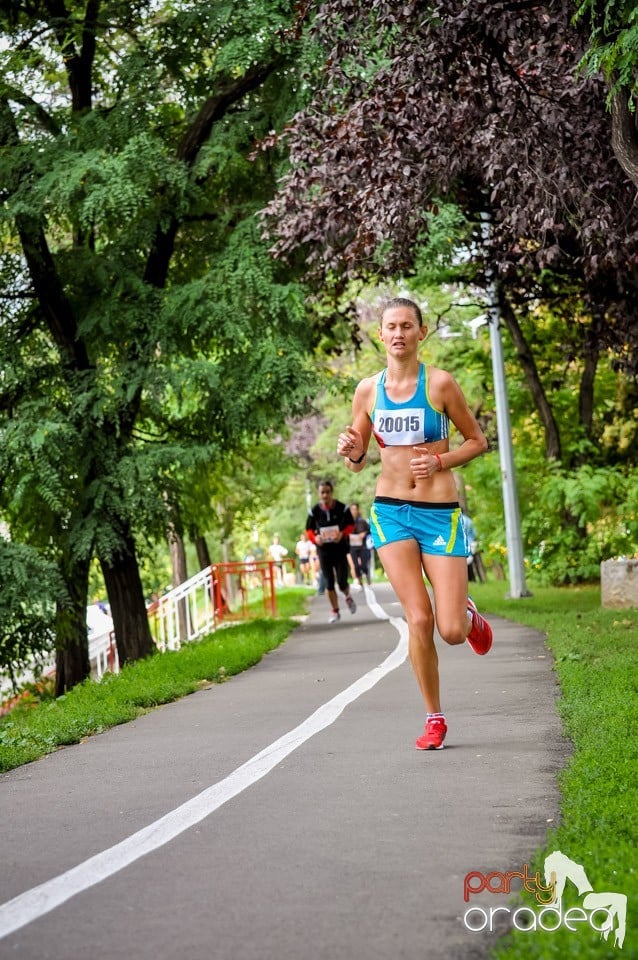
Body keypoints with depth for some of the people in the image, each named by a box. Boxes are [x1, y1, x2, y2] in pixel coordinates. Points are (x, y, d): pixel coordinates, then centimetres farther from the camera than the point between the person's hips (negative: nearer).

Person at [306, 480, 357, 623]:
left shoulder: (342, 508, -6)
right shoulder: (315, 511, -2)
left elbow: (351, 525, 1)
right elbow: (309, 529, 8)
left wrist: (342, 533, -19)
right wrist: (315, 538, -13)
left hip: (340, 548, -1)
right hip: (324, 550, 1)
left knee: (342, 582, -4)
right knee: (329, 583, 0)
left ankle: (348, 597, 31)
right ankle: (335, 611, 13)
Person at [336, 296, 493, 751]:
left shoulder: (440, 383, -5)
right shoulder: (368, 390, 5)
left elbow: (478, 441, 4)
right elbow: (358, 461, 14)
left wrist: (440, 461, -13)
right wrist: (351, 452, -10)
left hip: (440, 513, -2)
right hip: (390, 511, 2)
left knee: (452, 632, -6)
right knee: (418, 619, -8)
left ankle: (470, 617, 32)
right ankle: (434, 719, 8)